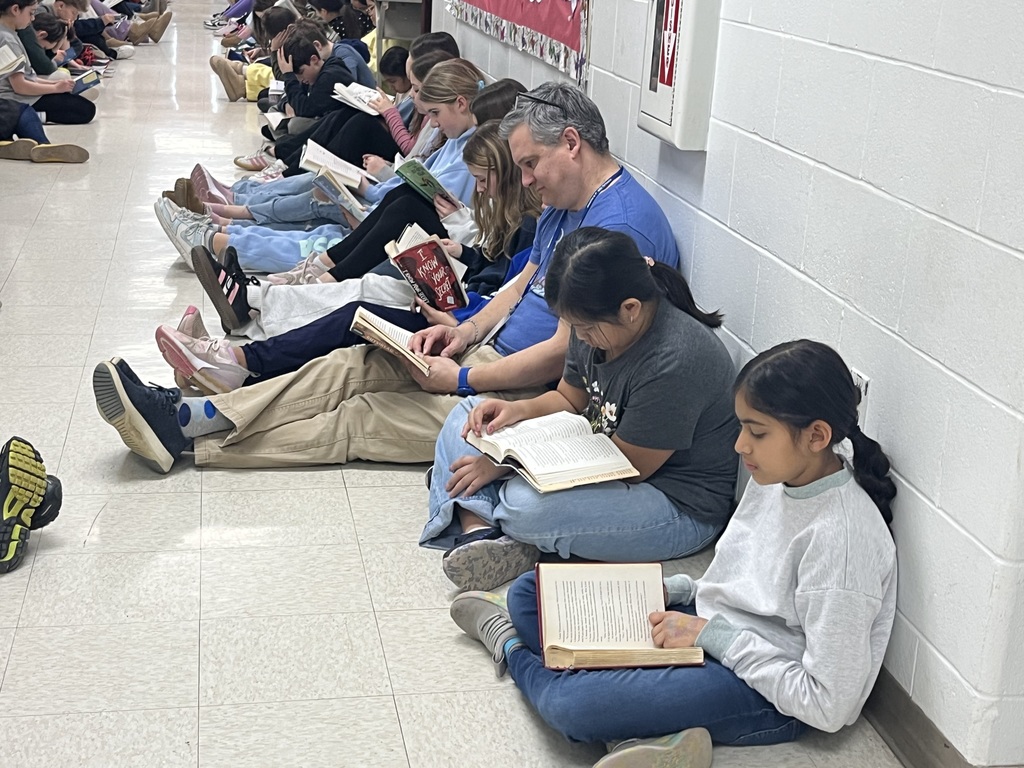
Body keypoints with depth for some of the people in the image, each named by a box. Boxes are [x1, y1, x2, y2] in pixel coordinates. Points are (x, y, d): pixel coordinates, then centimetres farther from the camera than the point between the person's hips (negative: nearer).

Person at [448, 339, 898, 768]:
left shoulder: (840, 538, -27)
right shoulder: (779, 476, -1)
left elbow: (830, 705, -25)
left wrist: (713, 636, -23)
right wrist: (675, 591, -1)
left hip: (768, 697, -9)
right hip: (714, 628, 9)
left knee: (570, 706, -26)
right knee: (529, 593, 6)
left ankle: (513, 647, 7)